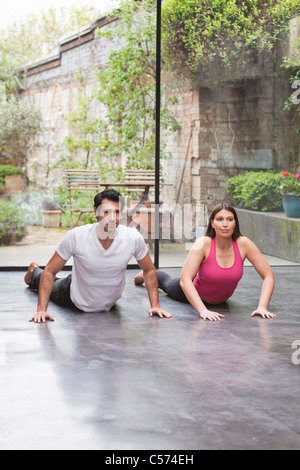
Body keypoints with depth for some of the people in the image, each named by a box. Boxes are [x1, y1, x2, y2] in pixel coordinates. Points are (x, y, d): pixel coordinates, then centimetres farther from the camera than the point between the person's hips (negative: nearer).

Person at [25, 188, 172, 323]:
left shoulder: (133, 238, -30)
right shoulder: (76, 236, -34)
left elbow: (149, 270, -11)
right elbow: (50, 271, -23)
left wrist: (155, 305, -17)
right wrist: (41, 310, -30)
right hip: (76, 299, -2)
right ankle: (34, 272, 59)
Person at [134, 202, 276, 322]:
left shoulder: (243, 244, -29)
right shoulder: (203, 244, -35)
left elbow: (269, 276, -25)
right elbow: (185, 280, -41)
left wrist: (262, 307, -39)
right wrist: (203, 310, -52)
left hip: (221, 299, 3)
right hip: (195, 293, -2)